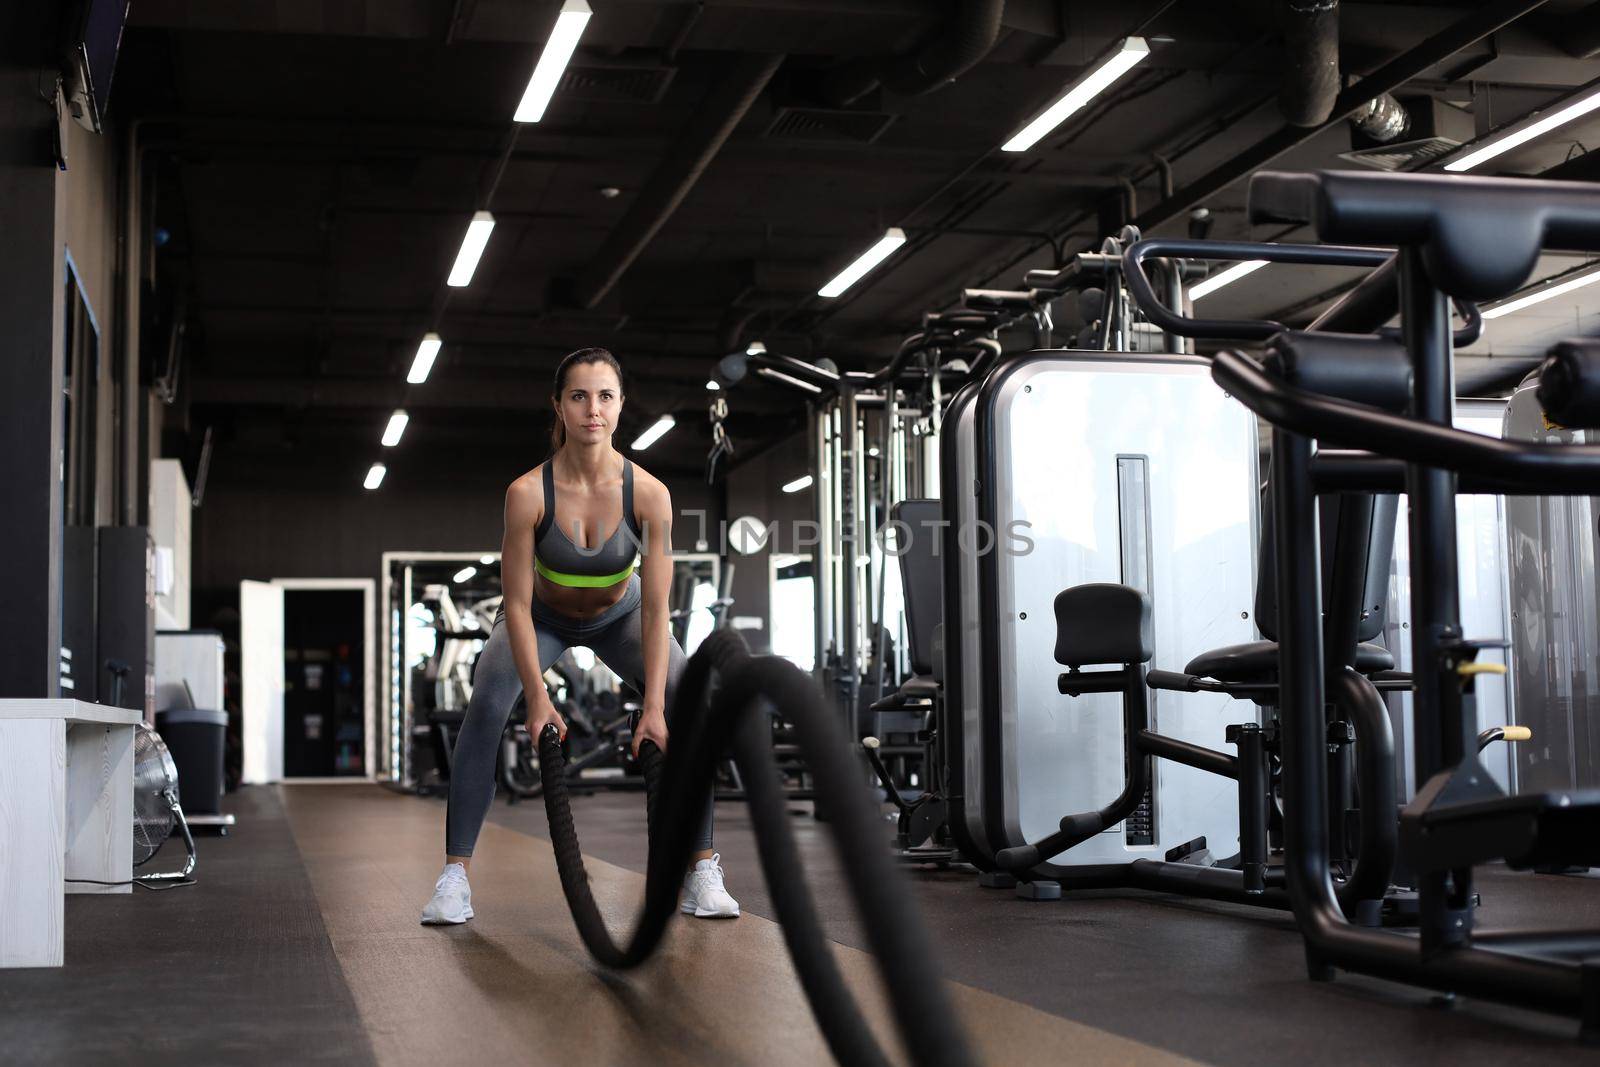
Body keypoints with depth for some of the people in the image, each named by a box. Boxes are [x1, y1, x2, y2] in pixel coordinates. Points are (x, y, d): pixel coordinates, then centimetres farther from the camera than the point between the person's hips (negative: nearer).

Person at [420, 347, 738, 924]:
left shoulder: (649, 494, -30)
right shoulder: (528, 492, -32)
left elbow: (655, 610, -28)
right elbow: (517, 605, -27)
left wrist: (653, 706, -33)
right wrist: (538, 698, -32)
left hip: (619, 614, 1)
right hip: (543, 617, -1)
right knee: (485, 708, -25)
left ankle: (700, 872, -9)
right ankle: (455, 876, -19)